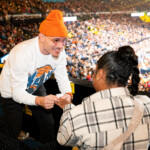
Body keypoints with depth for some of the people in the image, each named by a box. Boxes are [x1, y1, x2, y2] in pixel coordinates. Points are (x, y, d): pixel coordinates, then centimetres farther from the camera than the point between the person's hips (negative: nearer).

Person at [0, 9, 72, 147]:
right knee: (14, 132, 4)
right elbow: (17, 93, -36)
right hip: (12, 93, -5)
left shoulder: (59, 51, -21)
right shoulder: (22, 53, -39)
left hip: (35, 89, 6)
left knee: (49, 125, 13)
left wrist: (68, 94, -34)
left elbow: (62, 78, -11)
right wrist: (40, 100, -55)